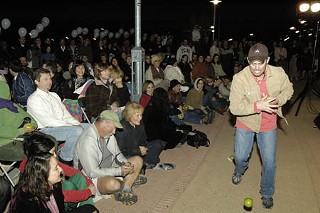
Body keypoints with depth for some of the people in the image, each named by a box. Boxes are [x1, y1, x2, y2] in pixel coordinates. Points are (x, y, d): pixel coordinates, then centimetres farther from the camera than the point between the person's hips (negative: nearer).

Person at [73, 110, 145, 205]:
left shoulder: (108, 133, 0)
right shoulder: (87, 141, -27)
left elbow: (117, 153, 12)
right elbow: (92, 172, -28)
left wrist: (126, 163, -10)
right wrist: (119, 171, -26)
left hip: (110, 169, 9)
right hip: (92, 178, -9)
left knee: (138, 160, 3)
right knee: (113, 183, -40)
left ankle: (123, 191, -10)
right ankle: (126, 186, -3)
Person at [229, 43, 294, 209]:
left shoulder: (278, 73, -18)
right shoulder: (239, 79, -25)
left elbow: (288, 89, 3)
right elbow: (234, 107, -25)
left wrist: (278, 100, -18)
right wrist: (257, 106, -37)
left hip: (268, 124, 1)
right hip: (245, 122, -1)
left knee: (269, 161, 6)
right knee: (240, 156, 14)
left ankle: (267, 193, 34)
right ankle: (240, 170, 54)